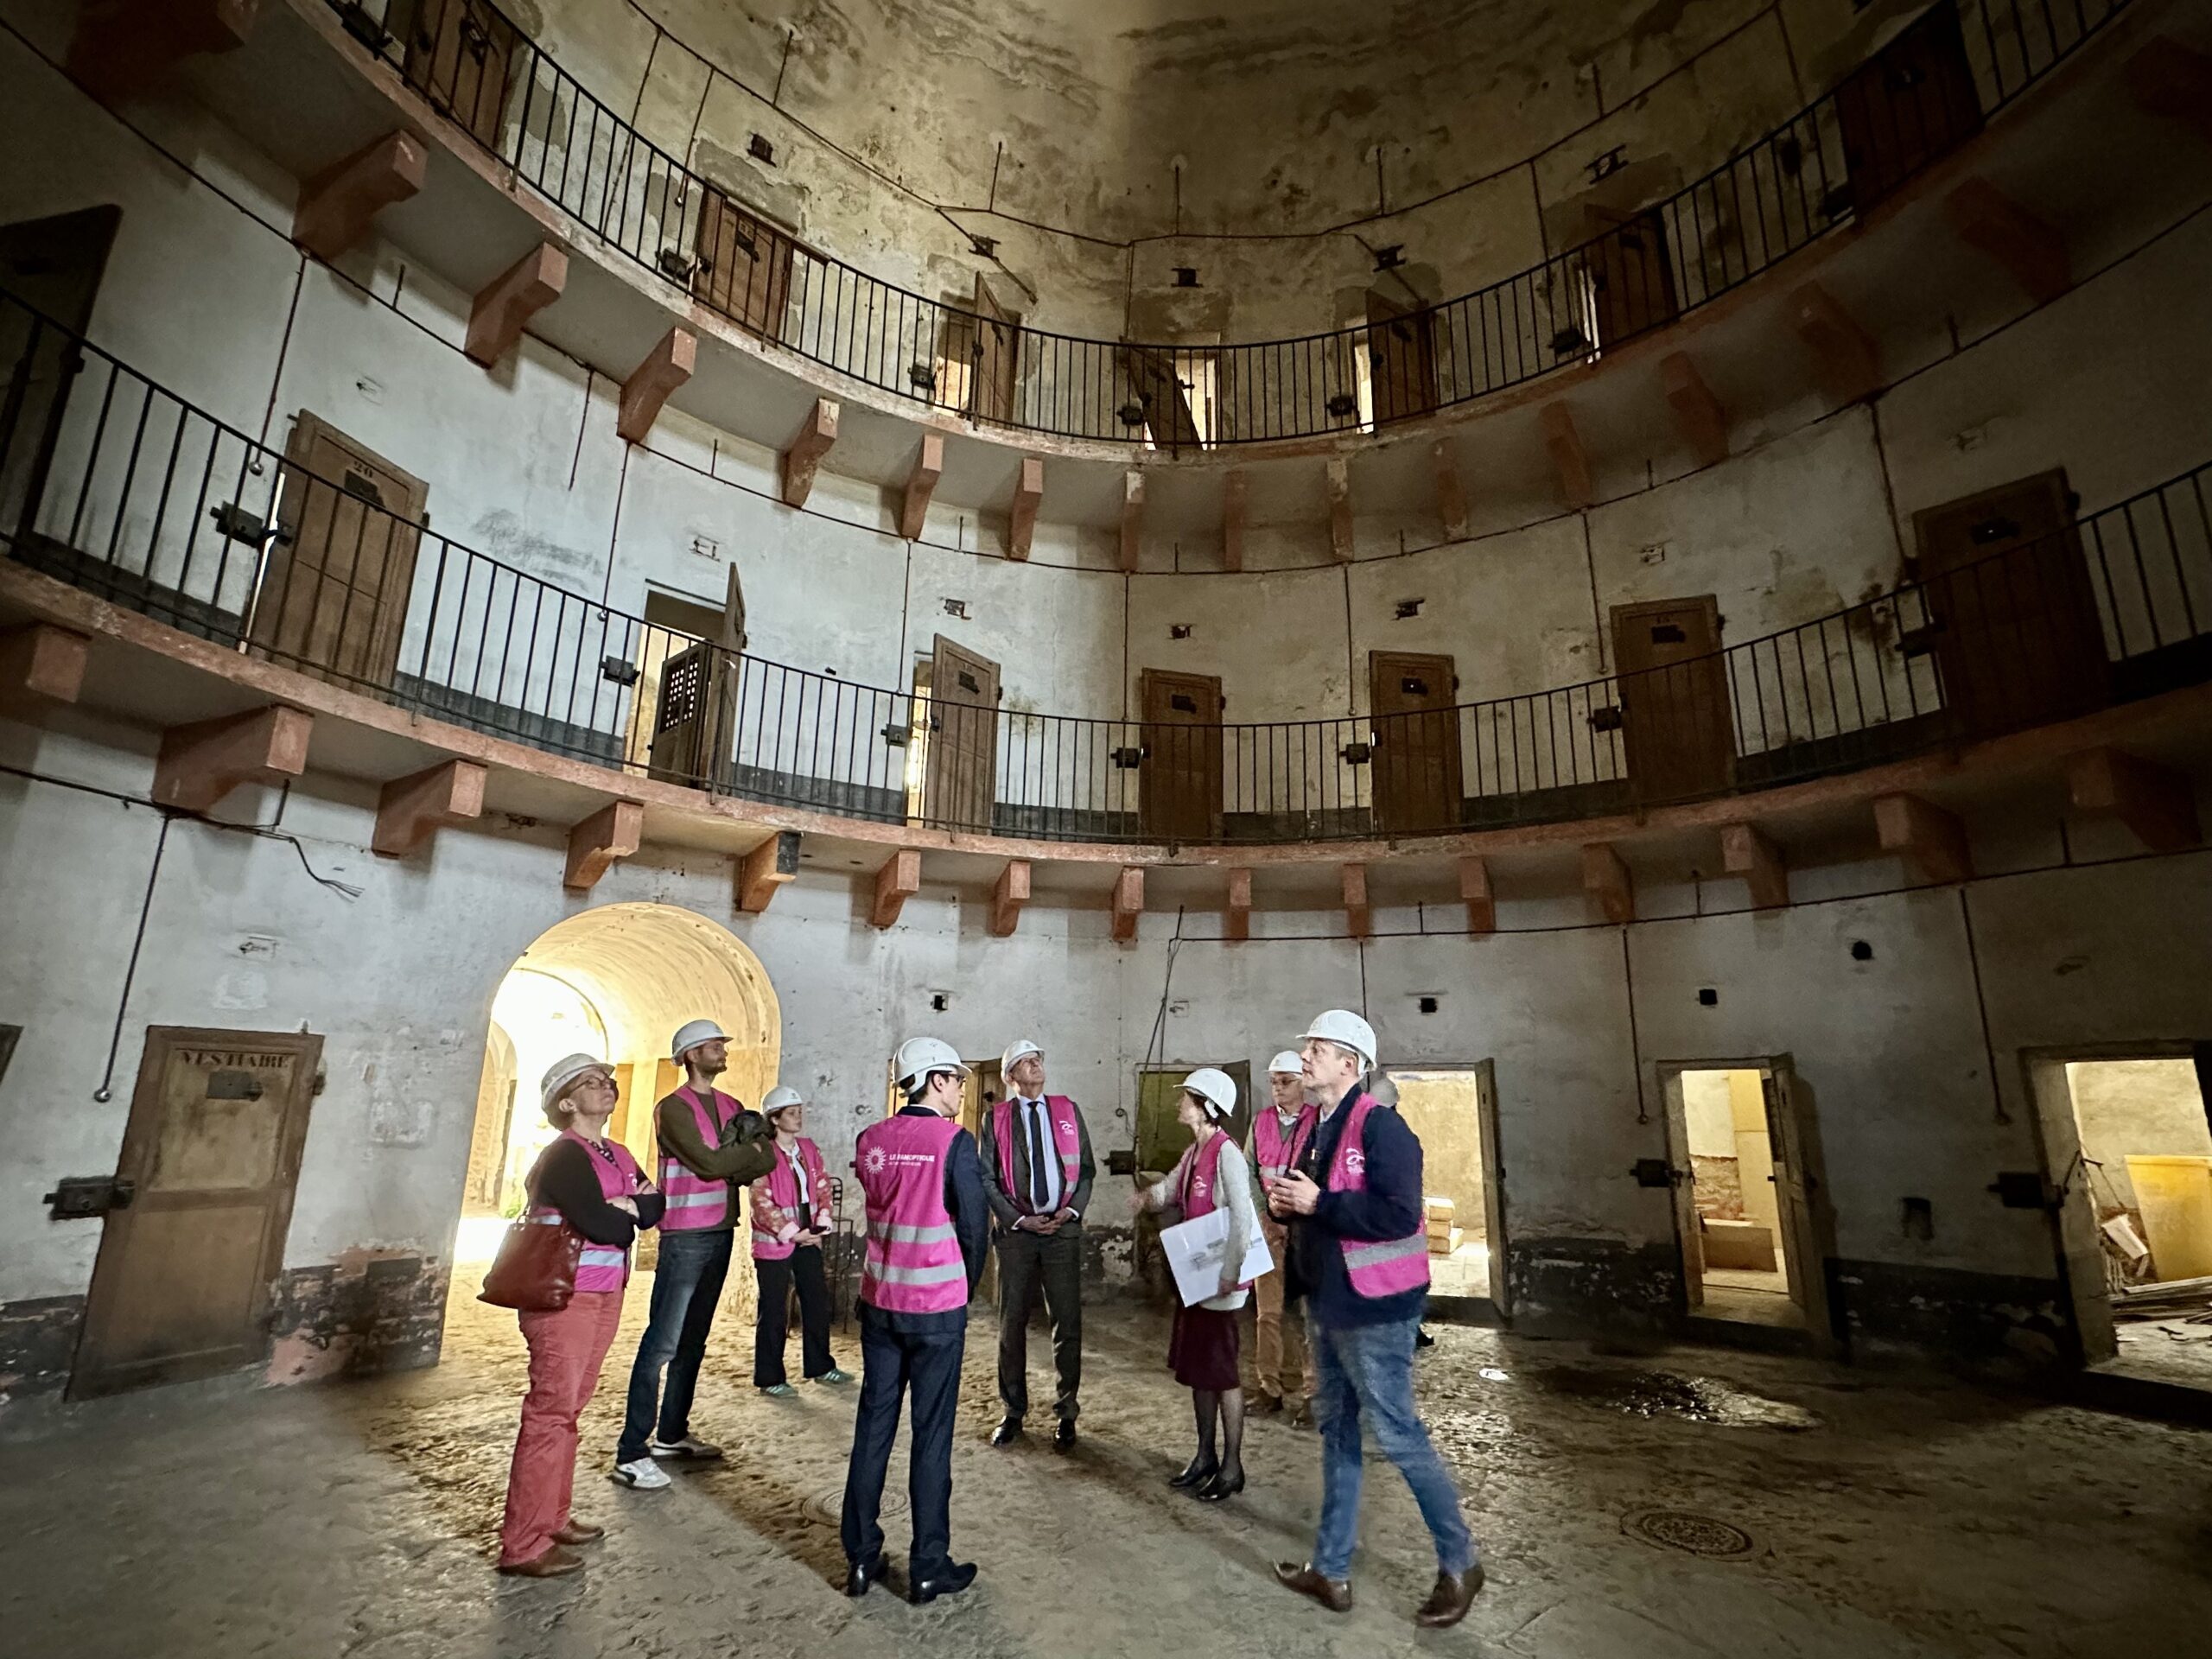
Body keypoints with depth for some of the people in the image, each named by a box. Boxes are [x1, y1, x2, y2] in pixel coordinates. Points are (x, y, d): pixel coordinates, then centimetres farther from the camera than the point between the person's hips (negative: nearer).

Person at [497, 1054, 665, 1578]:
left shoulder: (618, 1155, 12)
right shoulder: (563, 1156, -14)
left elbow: (655, 1206, 5)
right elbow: (602, 1225, -24)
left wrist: (624, 1207, -13)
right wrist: (629, 1214, -5)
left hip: (605, 1295, 8)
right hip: (563, 1298, -8)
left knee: (569, 1408, 15)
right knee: (550, 1411, -3)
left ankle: (552, 1518, 26)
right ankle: (523, 1545, 6)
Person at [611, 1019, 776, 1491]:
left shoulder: (731, 1107, 11)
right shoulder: (673, 1108, -9)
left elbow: (766, 1161, 3)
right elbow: (709, 1163, -19)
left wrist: (733, 1156, -14)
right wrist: (749, 1149, -4)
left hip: (722, 1233, 7)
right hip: (685, 1236, -7)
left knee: (694, 1340, 14)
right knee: (663, 1342, -5)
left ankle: (672, 1433, 26)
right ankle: (631, 1453, 2)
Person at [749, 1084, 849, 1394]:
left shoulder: (809, 1149, 7)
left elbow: (823, 1189, 9)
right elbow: (761, 1202, -16)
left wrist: (821, 1225, -3)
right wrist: (792, 1233, -15)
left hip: (808, 1239, 7)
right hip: (774, 1242, -6)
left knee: (818, 1302, 13)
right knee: (774, 1311, 4)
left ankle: (820, 1367, 28)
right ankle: (769, 1378, 19)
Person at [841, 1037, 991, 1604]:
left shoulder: (870, 1140, -1)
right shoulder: (955, 1141, -16)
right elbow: (975, 1226, -11)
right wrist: (966, 1288, 6)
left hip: (879, 1302, 5)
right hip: (937, 1308, -5)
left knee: (872, 1427, 15)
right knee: (931, 1435, 7)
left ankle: (861, 1557, 26)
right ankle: (928, 1567, 18)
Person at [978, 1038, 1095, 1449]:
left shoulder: (1067, 1111, 5)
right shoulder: (996, 1118, 0)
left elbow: (1086, 1168, 7)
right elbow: (986, 1178, -1)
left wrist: (1072, 1210, -7)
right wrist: (1018, 1219, -8)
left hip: (1064, 1229, 1)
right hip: (1016, 1230, -1)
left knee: (1067, 1322, 4)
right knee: (1012, 1323, 8)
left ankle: (1066, 1413, 19)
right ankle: (1013, 1411, 24)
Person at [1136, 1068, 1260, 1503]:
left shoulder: (1226, 1153, -19)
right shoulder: (1193, 1152, 8)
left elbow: (1241, 1218, -23)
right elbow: (1169, 1193, 11)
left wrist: (1229, 1273, -23)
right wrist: (1152, 1194, -11)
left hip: (1221, 1276, -9)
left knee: (1221, 1368, 3)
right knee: (1194, 1365, 16)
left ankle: (1232, 1466, 17)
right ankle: (1205, 1455, 29)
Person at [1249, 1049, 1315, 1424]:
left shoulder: (1318, 1122, -4)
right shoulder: (1260, 1122, 9)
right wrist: (1267, 1214, -4)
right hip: (1267, 1225, 4)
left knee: (1302, 1312, -2)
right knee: (1267, 1311, 7)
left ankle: (1305, 1394, 7)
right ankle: (1272, 1388, 17)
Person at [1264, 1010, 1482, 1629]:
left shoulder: (1379, 1125, -20)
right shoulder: (1317, 1126, 8)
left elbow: (1399, 1213, -30)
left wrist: (1317, 1203, -26)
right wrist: (1284, 1201, -3)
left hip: (1372, 1310, -9)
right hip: (1325, 1304, 9)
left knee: (1398, 1436, 5)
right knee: (1336, 1432, 18)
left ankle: (1460, 1563, 27)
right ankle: (1331, 1569, 32)